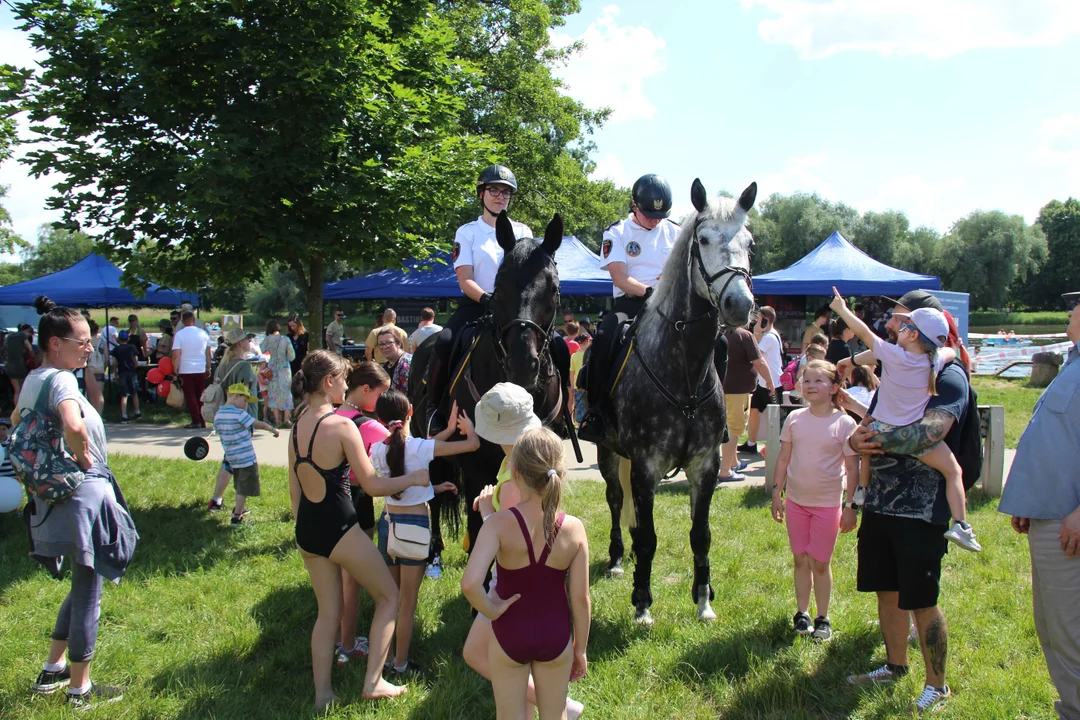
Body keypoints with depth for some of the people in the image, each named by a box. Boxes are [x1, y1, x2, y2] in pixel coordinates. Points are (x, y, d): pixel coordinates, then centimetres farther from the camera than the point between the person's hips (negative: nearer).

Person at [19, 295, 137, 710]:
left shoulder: (33, 379, 8)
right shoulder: (61, 380, -21)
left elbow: (16, 424, 24)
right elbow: (73, 425, -40)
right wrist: (83, 458, -21)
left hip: (55, 494, 9)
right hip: (83, 494, -9)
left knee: (83, 587, 24)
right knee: (88, 593, 4)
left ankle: (52, 671, 33)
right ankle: (80, 689, 16)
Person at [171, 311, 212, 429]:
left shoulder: (179, 335, -8)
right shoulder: (203, 333, 2)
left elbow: (176, 355, -13)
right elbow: (208, 353, 7)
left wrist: (175, 371, -6)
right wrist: (208, 368, 16)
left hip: (186, 371, -3)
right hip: (201, 370, 3)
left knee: (190, 396, 4)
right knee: (201, 396, 12)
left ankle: (196, 421, 0)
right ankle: (203, 421, 13)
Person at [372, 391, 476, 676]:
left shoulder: (378, 450, -3)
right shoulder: (421, 447, -16)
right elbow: (473, 443, -10)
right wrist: (467, 426, 10)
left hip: (388, 521, 5)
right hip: (415, 525, -5)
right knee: (407, 602, 5)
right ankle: (400, 664, 13)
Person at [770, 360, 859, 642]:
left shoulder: (845, 423, -9)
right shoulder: (795, 419, 0)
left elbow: (852, 468, -6)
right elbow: (784, 458, 6)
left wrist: (851, 507, -7)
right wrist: (776, 493, 4)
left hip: (828, 503, -3)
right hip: (796, 501, 3)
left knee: (820, 563, 4)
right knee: (800, 560, 10)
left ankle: (823, 618, 18)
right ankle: (802, 613, 24)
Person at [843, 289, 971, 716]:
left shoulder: (949, 377, -12)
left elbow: (930, 433, -28)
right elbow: (871, 427, 17)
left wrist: (872, 438, -18)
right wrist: (856, 439, -7)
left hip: (921, 510, -7)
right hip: (879, 504, 8)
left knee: (921, 601, 1)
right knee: (887, 590, 16)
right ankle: (896, 666, 34)